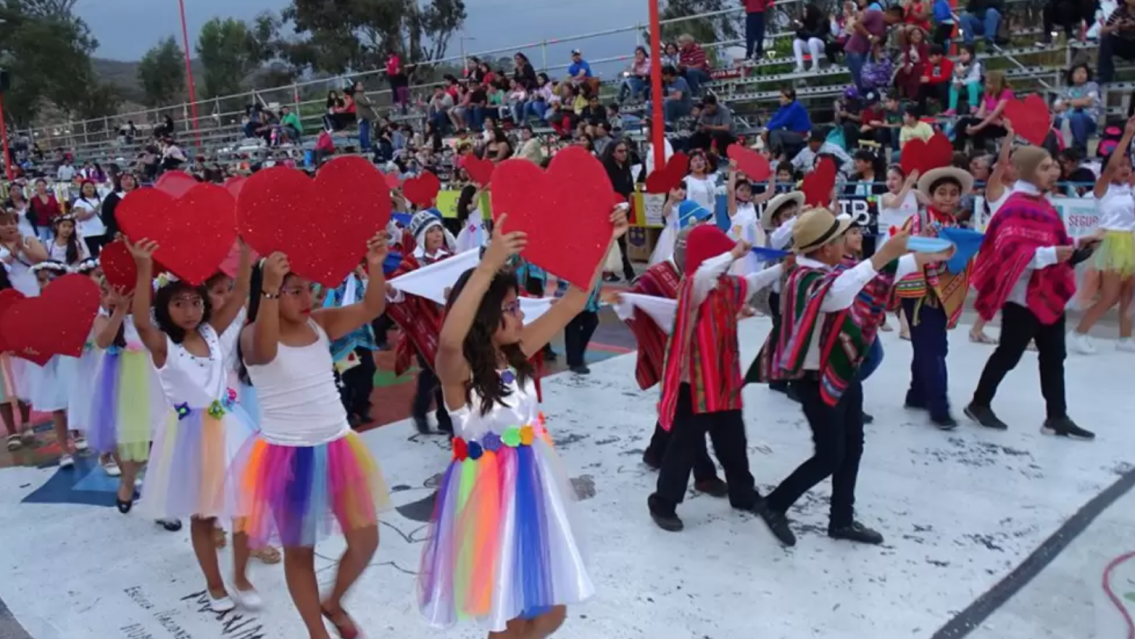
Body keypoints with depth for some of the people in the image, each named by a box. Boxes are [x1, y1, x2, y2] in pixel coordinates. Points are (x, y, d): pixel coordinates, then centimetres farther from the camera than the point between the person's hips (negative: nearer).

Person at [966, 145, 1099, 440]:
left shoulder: (1040, 204, 12)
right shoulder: (1016, 208, -19)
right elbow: (1012, 253, -28)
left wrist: (1075, 245, 12)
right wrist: (1052, 254, -35)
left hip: (1048, 294, 10)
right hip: (1024, 297, -10)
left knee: (1053, 356, 12)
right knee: (1009, 355, 3)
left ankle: (1057, 418, 20)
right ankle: (979, 404, 20)